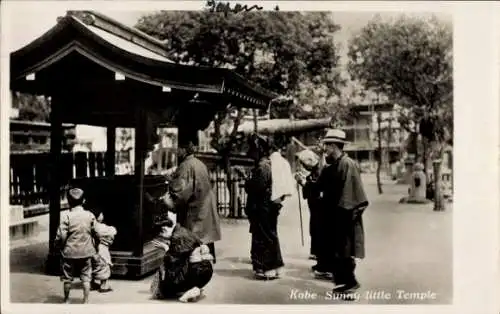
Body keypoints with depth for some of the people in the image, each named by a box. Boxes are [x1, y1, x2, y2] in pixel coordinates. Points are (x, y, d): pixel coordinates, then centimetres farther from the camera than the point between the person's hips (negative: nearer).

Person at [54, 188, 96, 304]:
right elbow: (94, 232, 2)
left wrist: (58, 245, 4)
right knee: (86, 277, 9)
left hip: (70, 251, -1)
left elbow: (61, 236, -14)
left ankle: (66, 300, 28)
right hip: (86, 251, 2)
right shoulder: (90, 215, -4)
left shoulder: (67, 216, -13)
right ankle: (86, 301, 9)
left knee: (67, 278, 15)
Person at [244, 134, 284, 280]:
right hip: (269, 207, 10)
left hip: (262, 209, -10)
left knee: (263, 238, -3)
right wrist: (250, 183, 9)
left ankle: (267, 268, 2)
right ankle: (274, 266, 23)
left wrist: (247, 183, -6)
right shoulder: (268, 163, 14)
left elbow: (256, 187, -24)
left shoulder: (262, 166, -17)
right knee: (270, 237, 15)